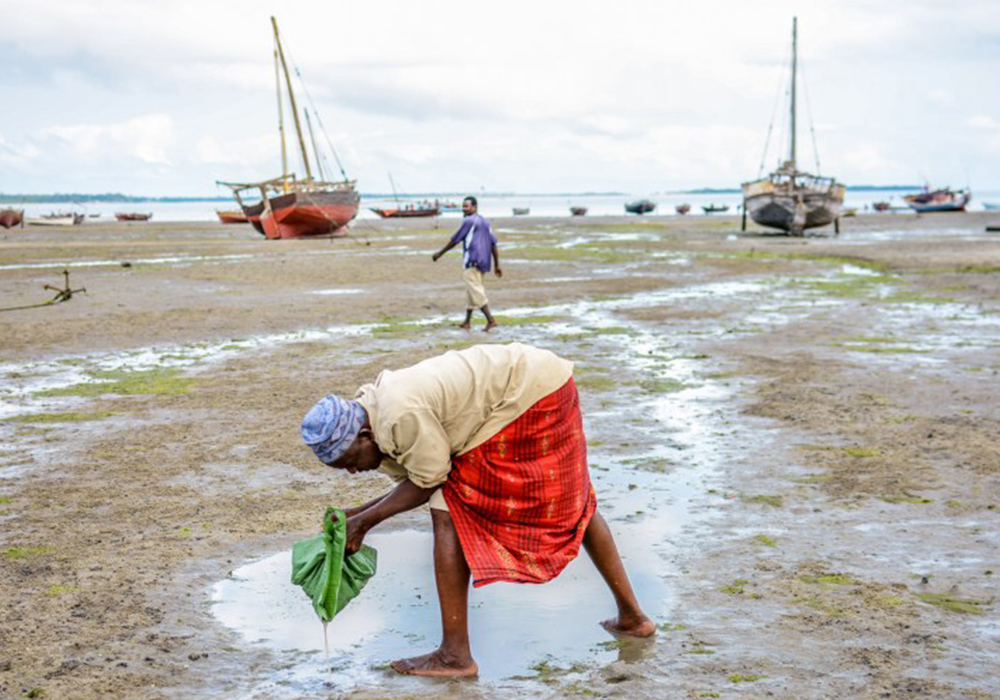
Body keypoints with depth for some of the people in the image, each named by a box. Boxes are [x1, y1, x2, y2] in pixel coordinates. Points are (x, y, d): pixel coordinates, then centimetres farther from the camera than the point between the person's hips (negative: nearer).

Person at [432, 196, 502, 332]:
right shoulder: (485, 222, 17)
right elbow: (493, 244, 15)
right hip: (484, 261, 9)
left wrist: (439, 254, 3)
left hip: (472, 260, -9)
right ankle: (467, 322, 22)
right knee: (471, 290, 16)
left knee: (475, 291, -10)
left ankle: (491, 320, -18)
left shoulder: (469, 221, -8)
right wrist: (497, 265, 16)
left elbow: (455, 240, -6)